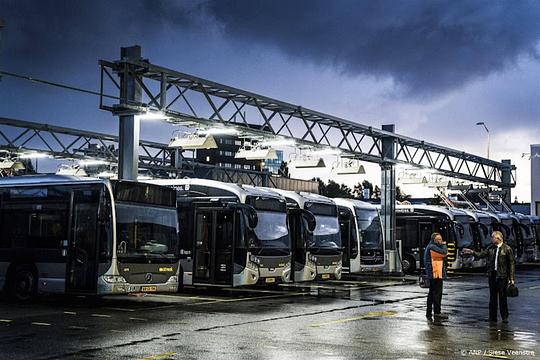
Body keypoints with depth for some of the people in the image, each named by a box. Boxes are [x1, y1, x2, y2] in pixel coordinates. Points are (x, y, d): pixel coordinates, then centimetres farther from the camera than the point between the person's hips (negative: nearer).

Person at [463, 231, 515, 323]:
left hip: (502, 276, -5)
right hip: (492, 275, 5)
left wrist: (512, 278, -9)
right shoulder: (490, 248, 8)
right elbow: (481, 255, 10)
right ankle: (492, 317, 15)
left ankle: (504, 317, 9)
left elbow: (512, 264, -6)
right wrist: (472, 252, -7)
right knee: (492, 296, 9)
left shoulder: (507, 249, -6)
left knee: (502, 297, -1)